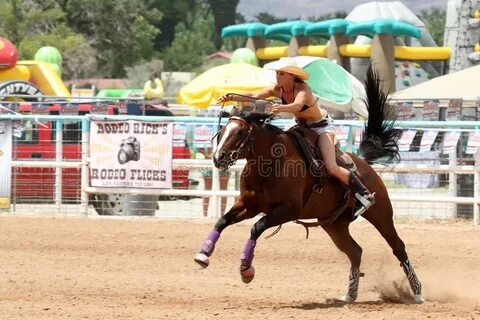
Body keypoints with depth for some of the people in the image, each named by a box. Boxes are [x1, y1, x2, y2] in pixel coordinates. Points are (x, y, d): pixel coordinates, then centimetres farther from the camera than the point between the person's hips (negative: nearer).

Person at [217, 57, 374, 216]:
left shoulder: (302, 89, -31)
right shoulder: (277, 90, -12)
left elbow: (297, 105, -52)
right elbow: (254, 96, -22)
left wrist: (281, 108, -73)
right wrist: (232, 97, -38)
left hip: (321, 126, -8)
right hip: (302, 127, 8)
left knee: (331, 168, -19)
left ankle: (365, 195, -5)